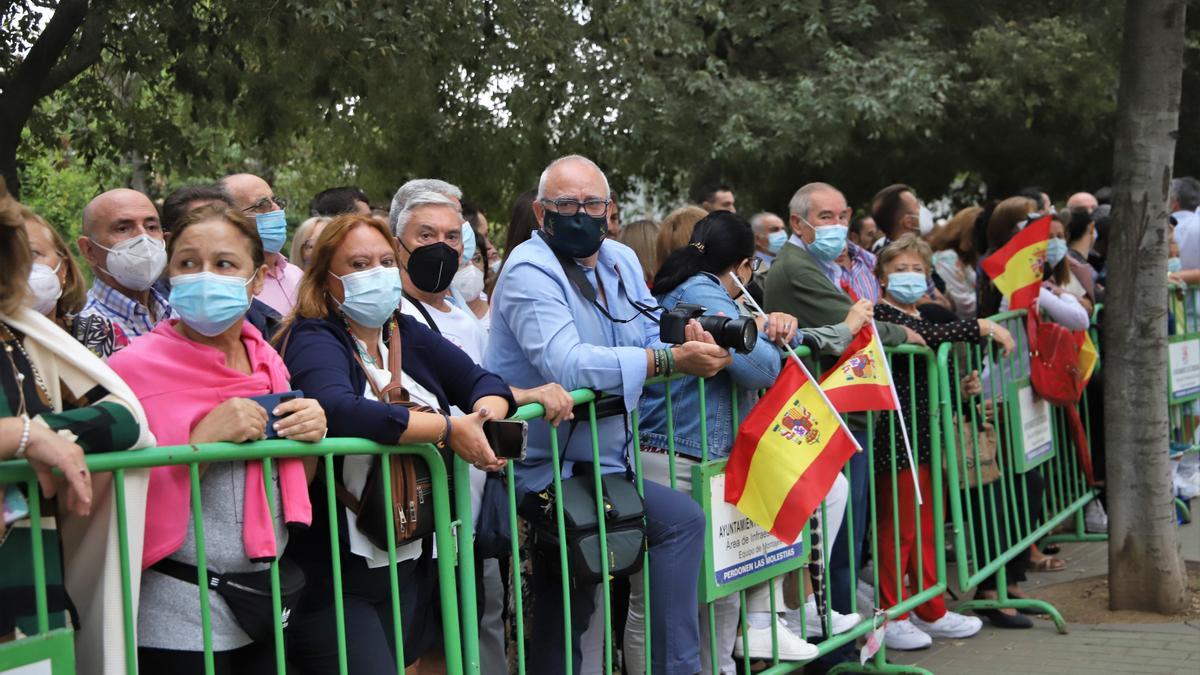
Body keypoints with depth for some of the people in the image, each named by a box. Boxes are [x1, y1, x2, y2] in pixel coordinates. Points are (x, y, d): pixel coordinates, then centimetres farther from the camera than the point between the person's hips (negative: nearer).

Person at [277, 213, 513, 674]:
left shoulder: (409, 337, 11)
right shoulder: (313, 341, -12)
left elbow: (482, 381, 11)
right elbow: (338, 410, -31)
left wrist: (487, 416, -13)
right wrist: (449, 429, -26)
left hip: (412, 562, 7)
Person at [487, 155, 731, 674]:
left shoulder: (621, 261, 9)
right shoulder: (530, 272, -18)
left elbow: (649, 344, 11)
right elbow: (567, 364, -32)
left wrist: (690, 343, -13)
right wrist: (669, 360, -35)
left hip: (600, 461, 8)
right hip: (544, 471, -8)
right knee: (680, 518, -17)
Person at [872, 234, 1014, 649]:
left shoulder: (923, 316, 18)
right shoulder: (883, 315, -11)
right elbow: (927, 335, -28)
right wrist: (983, 327, -24)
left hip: (925, 432, 9)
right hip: (895, 432, -9)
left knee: (925, 528, 16)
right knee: (897, 529, -4)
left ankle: (930, 612, 25)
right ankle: (891, 618, 4)